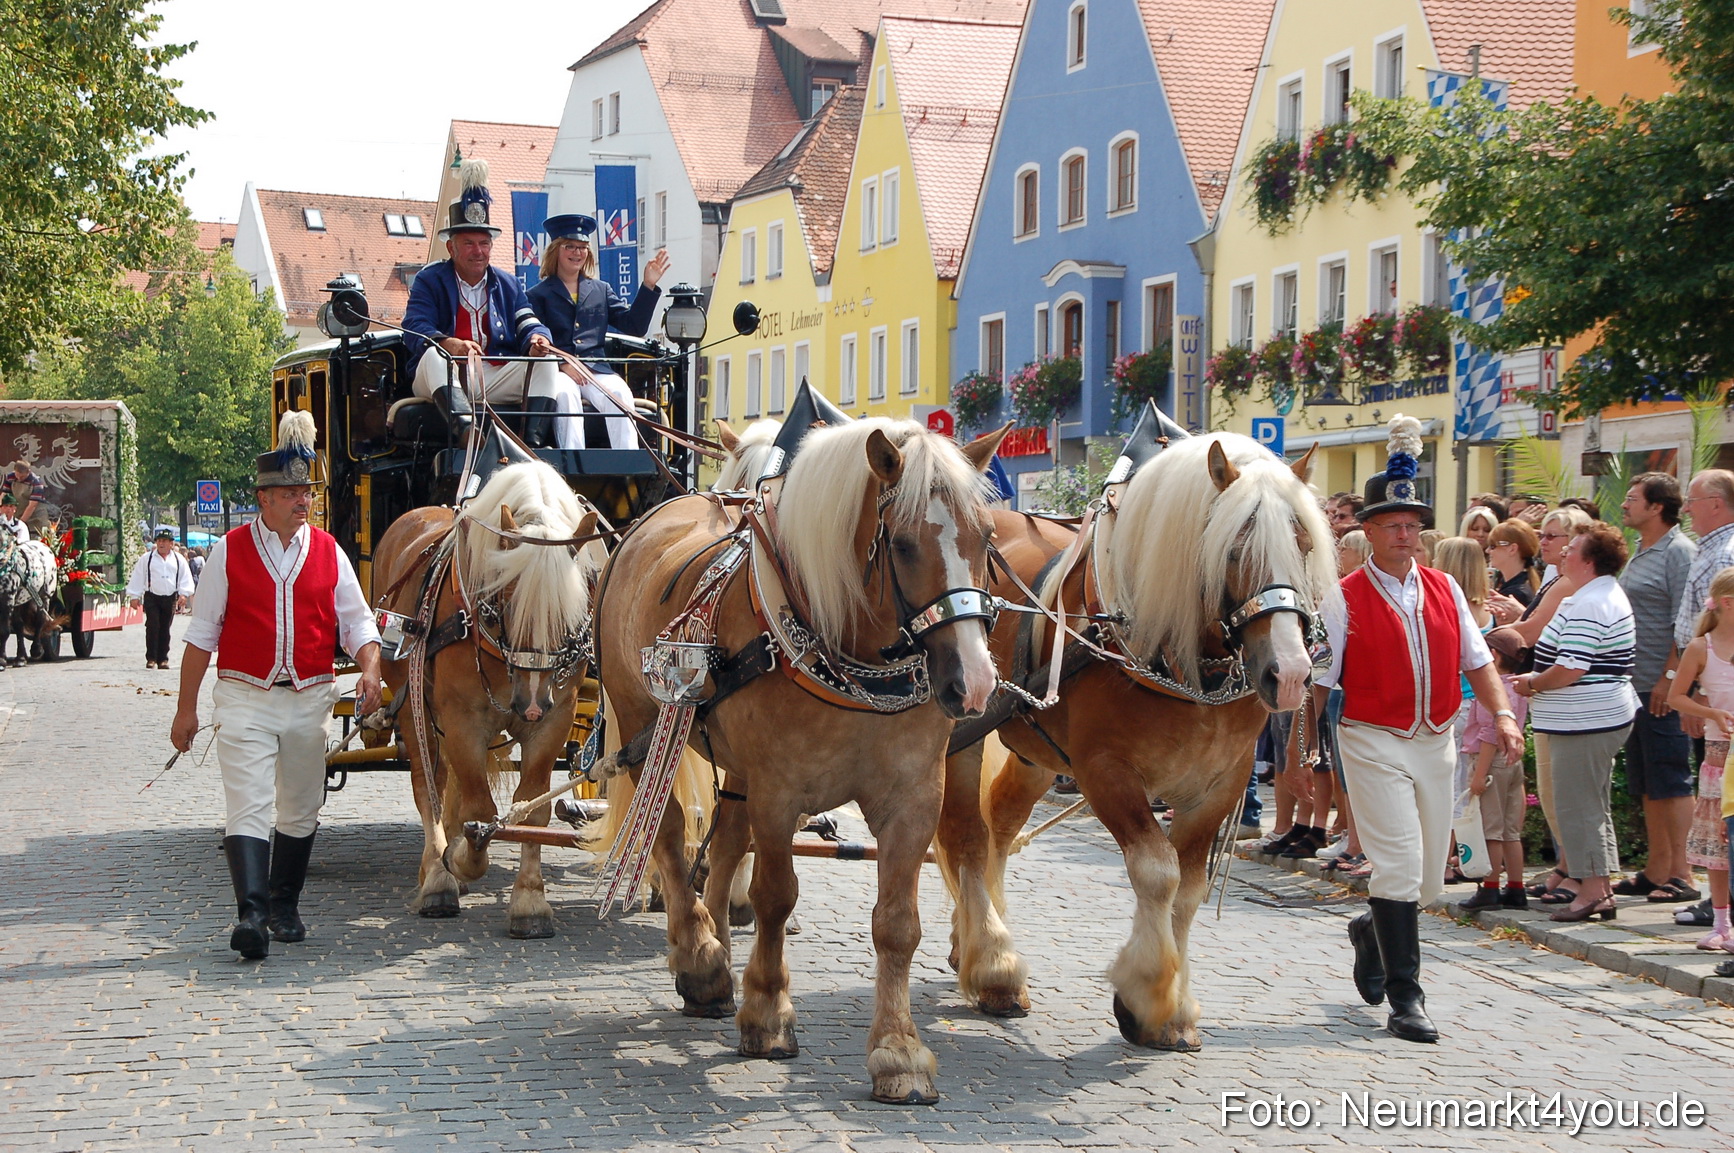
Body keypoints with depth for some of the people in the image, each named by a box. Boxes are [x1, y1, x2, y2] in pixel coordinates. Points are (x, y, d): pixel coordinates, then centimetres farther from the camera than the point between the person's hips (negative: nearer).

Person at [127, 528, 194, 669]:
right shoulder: (146, 558, 3)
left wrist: (184, 594, -5)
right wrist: (134, 596, 0)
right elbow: (138, 577, 4)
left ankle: (162, 659, 12)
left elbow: (186, 578, 7)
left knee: (165, 629, 5)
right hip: (152, 598, -2)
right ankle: (151, 658, -5)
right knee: (153, 627, -10)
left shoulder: (179, 559, 8)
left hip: (170, 599, 2)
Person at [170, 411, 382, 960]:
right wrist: (187, 707, 2)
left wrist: (370, 669, -14)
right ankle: (251, 912, -21)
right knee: (248, 806, -14)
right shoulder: (231, 551, -1)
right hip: (245, 697, -3)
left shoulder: (328, 553, 5)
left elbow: (356, 623, 7)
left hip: (310, 699, 3)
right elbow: (202, 632, 3)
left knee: (300, 811, 12)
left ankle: (284, 905, 27)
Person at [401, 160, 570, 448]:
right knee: (434, 354, -34)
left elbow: (528, 325, 6)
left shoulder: (508, 284, 19)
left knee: (545, 360, -17)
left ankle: (533, 441, -34)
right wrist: (450, 344, -35)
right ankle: (464, 427, -58)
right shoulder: (429, 281, 5)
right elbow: (415, 327, -12)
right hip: (444, 381, -4)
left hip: (495, 379, 4)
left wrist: (536, 338, -22)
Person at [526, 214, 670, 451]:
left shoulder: (601, 290, 25)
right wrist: (562, 364, -17)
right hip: (556, 372, -3)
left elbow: (634, 326, 14)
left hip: (596, 369, 3)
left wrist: (648, 286, 5)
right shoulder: (539, 295, 13)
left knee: (619, 393, -30)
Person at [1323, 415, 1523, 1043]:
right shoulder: (1346, 600, -6)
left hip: (1436, 742, 5)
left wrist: (1503, 714, -5)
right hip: (1373, 740, -5)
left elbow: (1477, 660, 11)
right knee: (1399, 863, -12)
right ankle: (1405, 997, -6)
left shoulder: (1444, 590, 9)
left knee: (1428, 877, 11)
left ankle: (1371, 932, 41)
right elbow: (1318, 679, -5)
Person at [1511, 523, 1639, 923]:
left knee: (1578, 807, -6)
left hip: (1587, 721, -11)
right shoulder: (1607, 595, 15)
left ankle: (1593, 892, -4)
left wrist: (1532, 684, -10)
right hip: (1599, 719, 11)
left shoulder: (1589, 606, -21)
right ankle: (1598, 889, 20)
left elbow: (1570, 669, -26)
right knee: (1593, 806, 15)